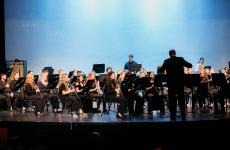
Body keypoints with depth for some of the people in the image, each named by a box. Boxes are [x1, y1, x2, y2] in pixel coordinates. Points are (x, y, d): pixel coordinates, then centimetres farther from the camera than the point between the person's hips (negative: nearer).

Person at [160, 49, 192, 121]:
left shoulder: (167, 61, -5)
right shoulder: (180, 59, -2)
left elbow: (161, 69, -1)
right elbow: (190, 65, 2)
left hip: (171, 82, -1)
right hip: (180, 82, 1)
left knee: (172, 99, 5)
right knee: (181, 98, 9)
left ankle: (173, 115, 3)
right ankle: (183, 115, 9)